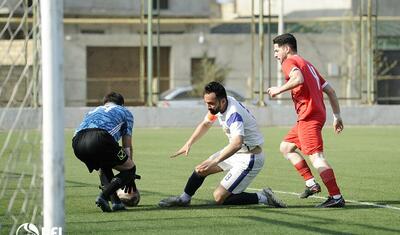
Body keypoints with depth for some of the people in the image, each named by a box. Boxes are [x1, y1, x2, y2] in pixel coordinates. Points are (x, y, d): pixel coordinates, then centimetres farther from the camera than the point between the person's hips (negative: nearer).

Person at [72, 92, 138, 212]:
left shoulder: (92, 112, 44)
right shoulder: (125, 112, 32)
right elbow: (127, 146, 30)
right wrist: (130, 176, 39)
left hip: (77, 141, 5)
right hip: (100, 138, -5)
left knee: (104, 168, 32)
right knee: (129, 169, 13)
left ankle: (115, 201, 12)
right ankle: (103, 196, -8)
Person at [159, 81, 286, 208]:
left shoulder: (234, 114, -32)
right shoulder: (217, 105, -4)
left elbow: (237, 144, -48)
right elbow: (205, 124, 16)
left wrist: (215, 161, -55)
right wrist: (189, 143, 6)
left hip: (249, 158, -9)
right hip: (235, 152, 9)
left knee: (219, 197, -12)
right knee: (201, 170, 15)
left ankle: (263, 197, -5)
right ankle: (184, 199, 36)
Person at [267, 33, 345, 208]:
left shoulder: (290, 62, -1)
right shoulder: (307, 64, 25)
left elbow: (298, 78, -26)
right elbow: (330, 91, 22)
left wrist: (279, 89, -13)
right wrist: (337, 116, 22)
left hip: (308, 116, -10)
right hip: (317, 114, 10)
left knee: (316, 156, -14)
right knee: (286, 147, 19)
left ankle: (336, 197, -21)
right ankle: (311, 183, 10)